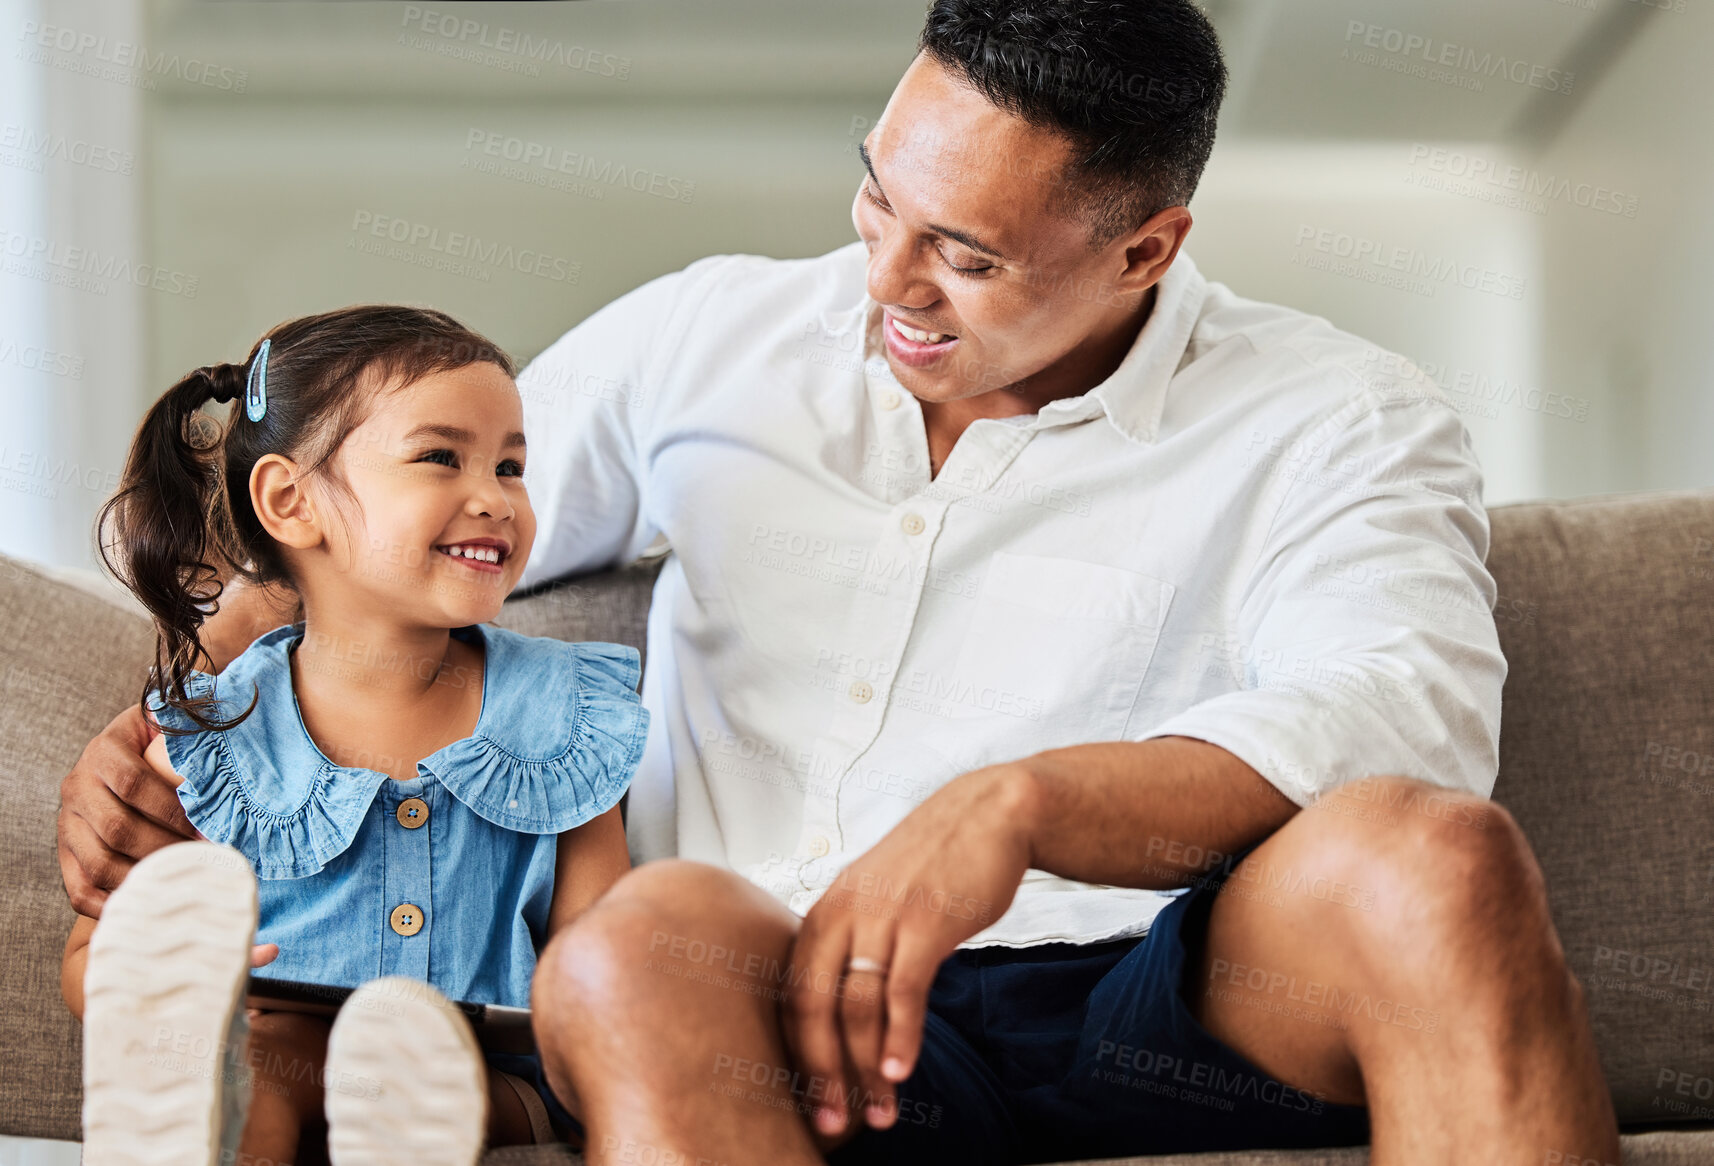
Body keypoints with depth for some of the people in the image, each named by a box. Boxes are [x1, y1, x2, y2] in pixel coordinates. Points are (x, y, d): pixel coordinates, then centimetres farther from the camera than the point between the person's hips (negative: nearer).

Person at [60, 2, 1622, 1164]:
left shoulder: (1331, 424, 5)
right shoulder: (711, 338, 17)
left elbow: (1407, 721, -16)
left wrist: (1017, 803, -31)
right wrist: (154, 734, 11)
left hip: (1173, 999, -1)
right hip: (775, 1010, 2)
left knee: (1431, 856, -34)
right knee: (645, 940, -35)